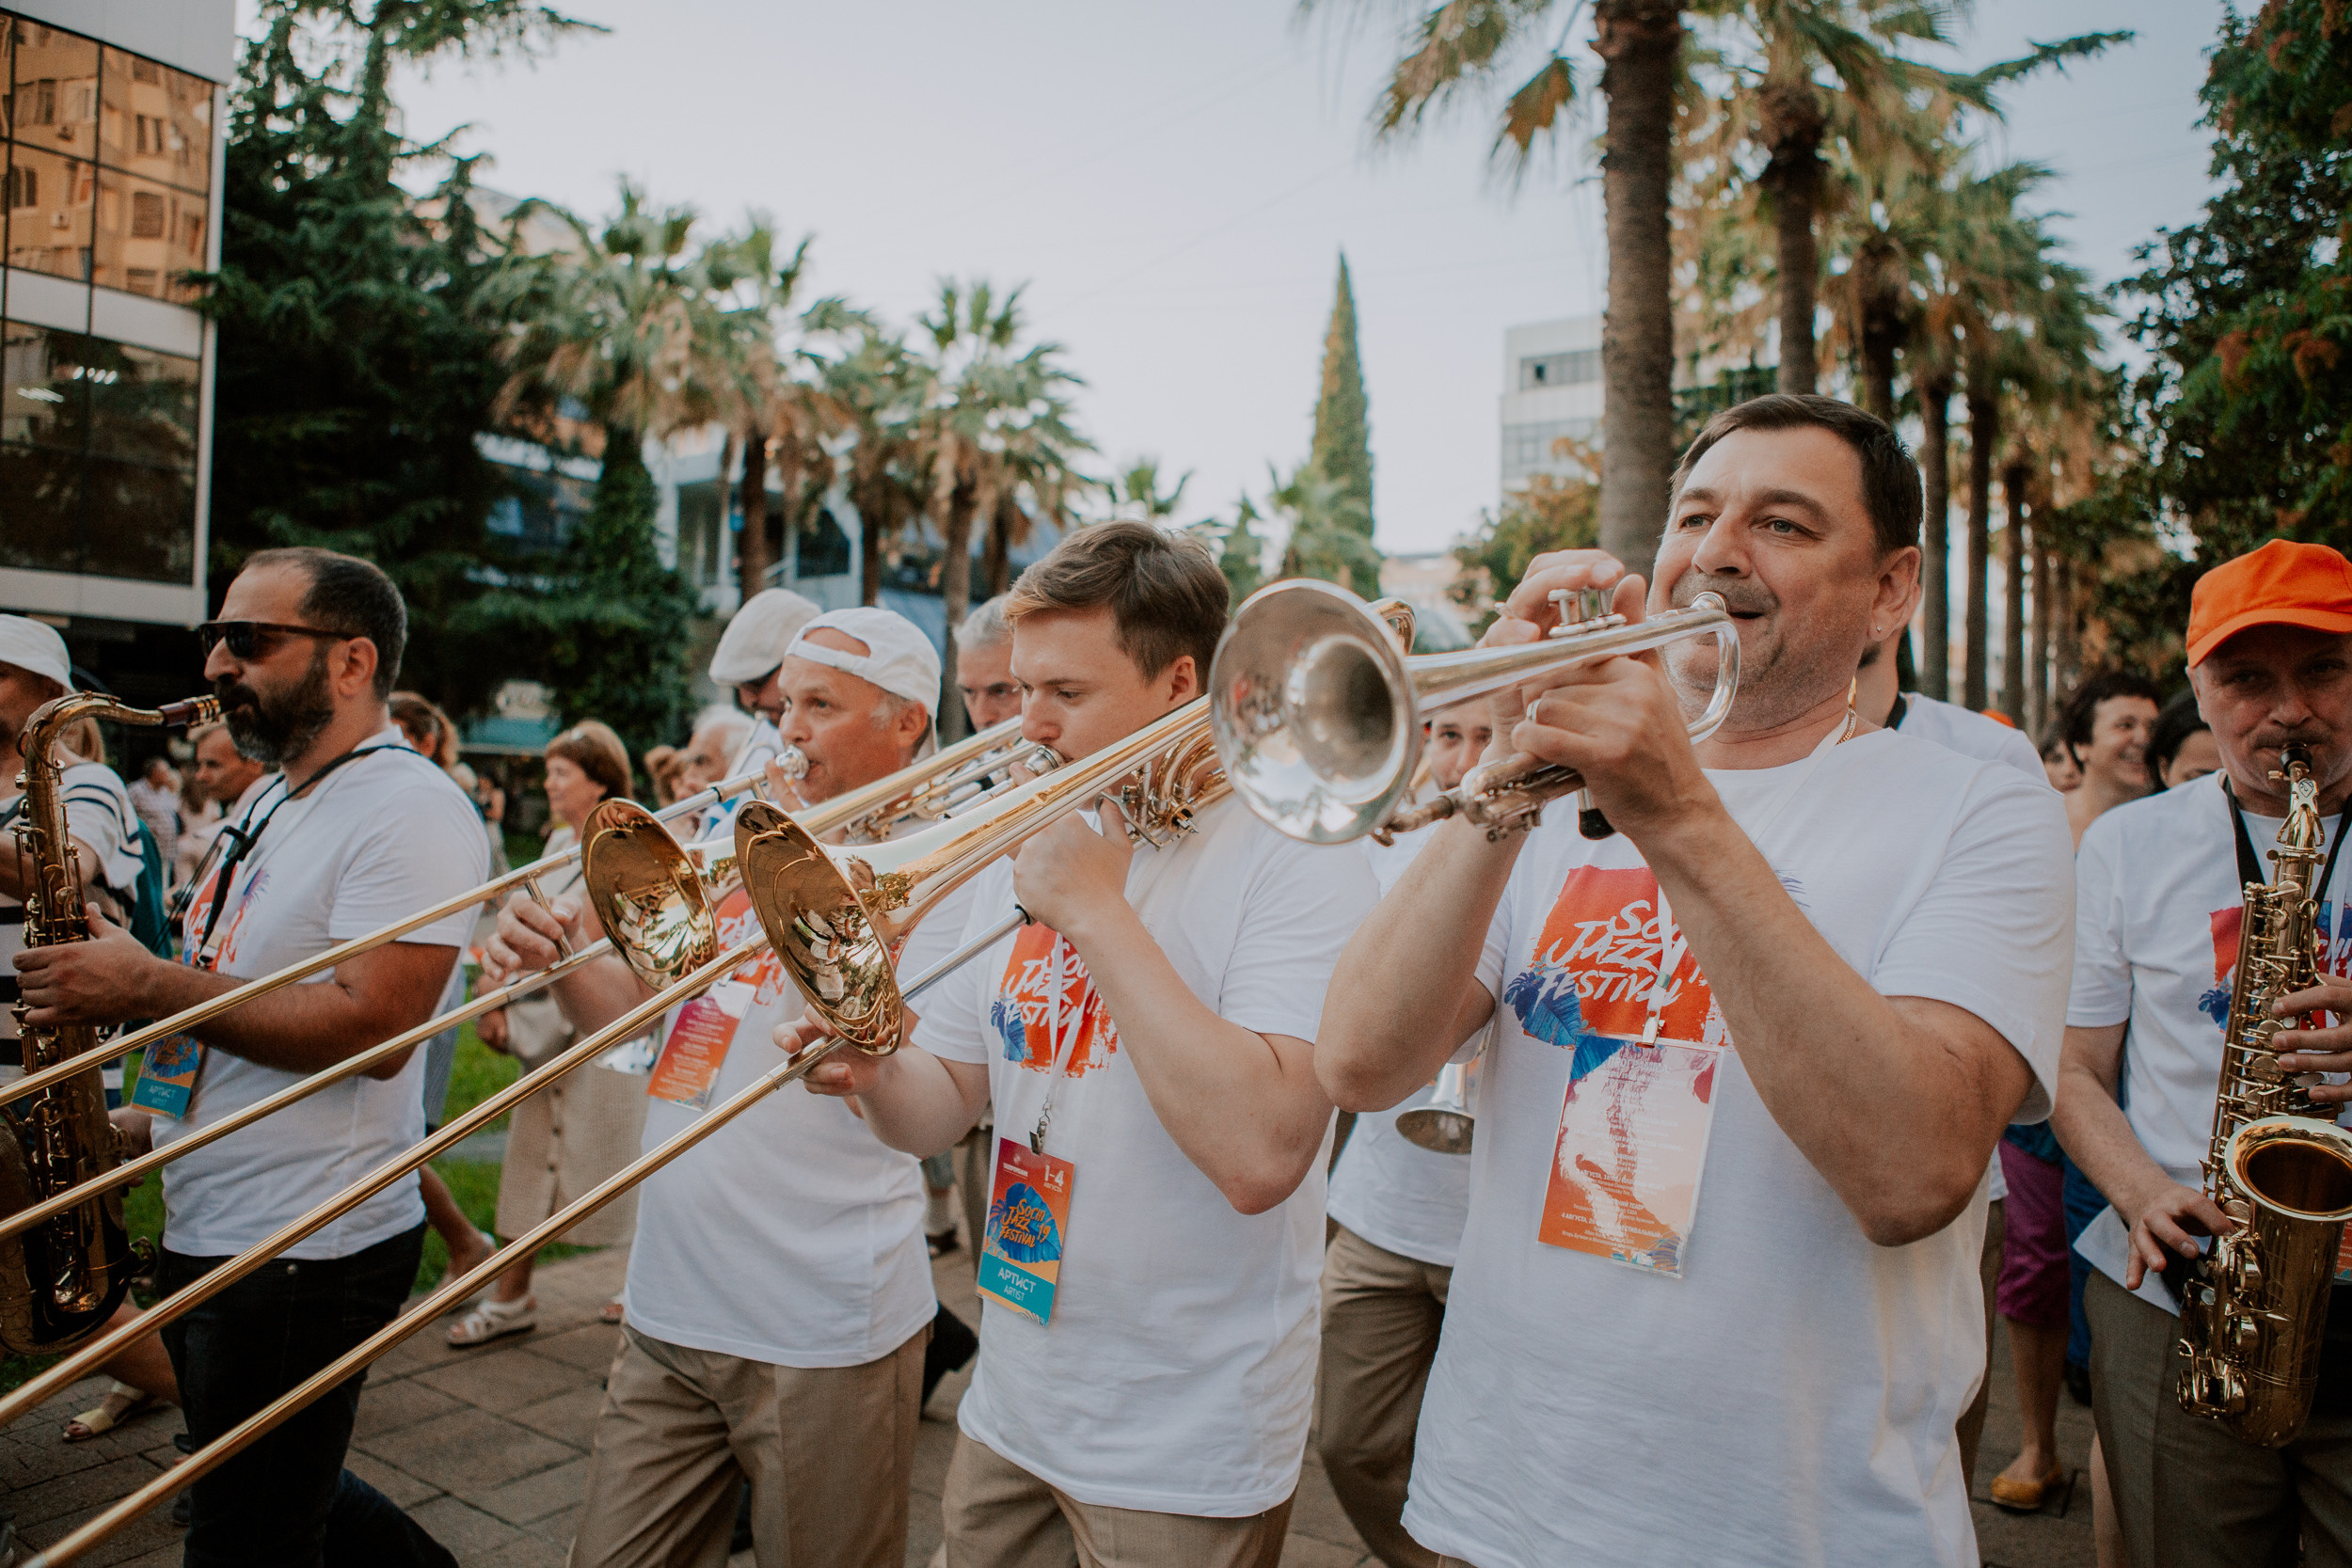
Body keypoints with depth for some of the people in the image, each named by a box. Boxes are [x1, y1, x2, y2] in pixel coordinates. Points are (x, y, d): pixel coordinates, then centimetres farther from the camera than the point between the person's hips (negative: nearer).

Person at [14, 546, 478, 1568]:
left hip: (307, 1254, -10)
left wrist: (151, 989, -21)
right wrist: (149, 1122, 9)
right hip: (209, 1234, 10)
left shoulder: (411, 810, -18)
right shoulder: (273, 803, 13)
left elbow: (368, 1029, -27)